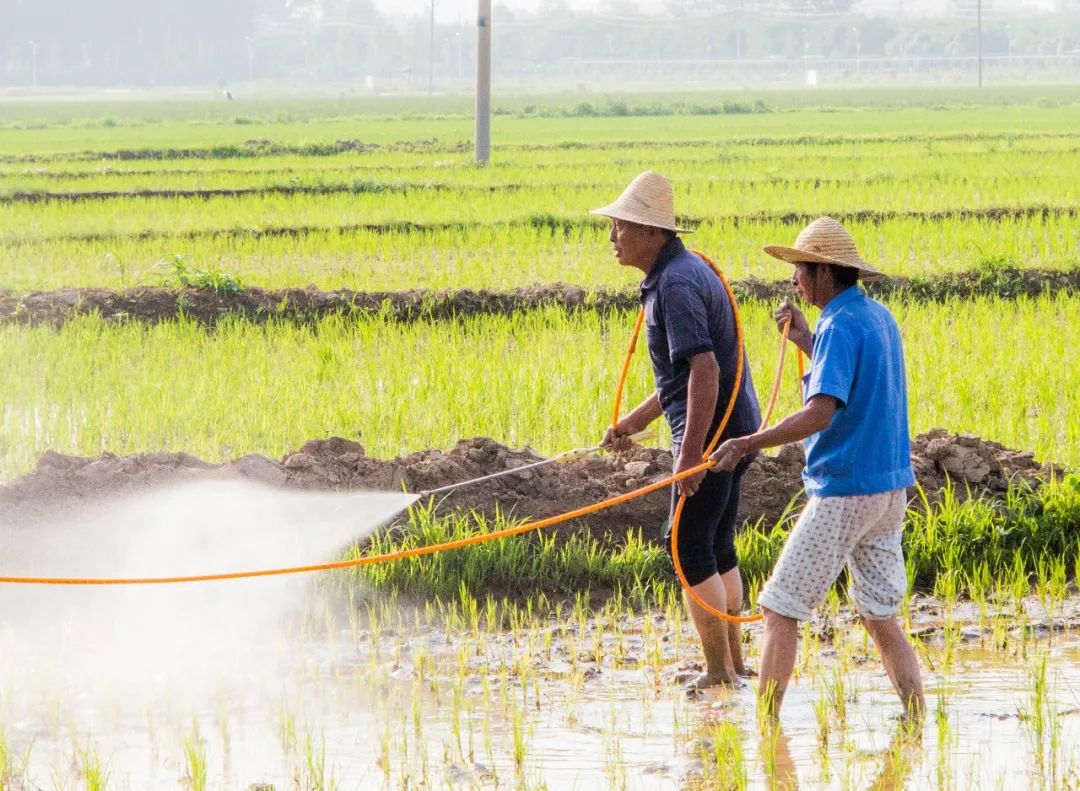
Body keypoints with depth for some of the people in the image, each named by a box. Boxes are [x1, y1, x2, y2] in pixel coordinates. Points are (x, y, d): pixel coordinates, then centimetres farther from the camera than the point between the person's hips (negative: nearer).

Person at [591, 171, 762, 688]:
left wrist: (691, 451, -29)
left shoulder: (677, 283, -19)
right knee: (716, 549, 17)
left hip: (712, 431, -10)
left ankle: (720, 673, -3)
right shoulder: (685, 272, 15)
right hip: (732, 427, 10)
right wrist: (635, 422, 24)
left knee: (689, 547, -5)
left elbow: (704, 369, -28)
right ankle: (732, 664, 23)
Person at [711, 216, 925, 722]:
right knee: (881, 615, 13)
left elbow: (821, 413, -26)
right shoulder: (880, 318, 12)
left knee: (780, 610, -3)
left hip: (844, 491, -9)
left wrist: (747, 444, -23)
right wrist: (806, 342, 21)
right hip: (891, 487, 9)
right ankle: (917, 723, 8)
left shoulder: (840, 327, -16)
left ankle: (765, 726, -4)